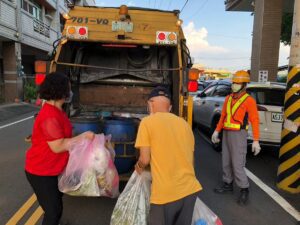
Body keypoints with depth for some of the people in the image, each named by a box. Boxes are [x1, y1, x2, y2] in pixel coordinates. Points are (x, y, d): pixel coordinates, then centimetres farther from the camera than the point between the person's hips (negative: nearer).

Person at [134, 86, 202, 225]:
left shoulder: (147, 122, -6)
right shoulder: (184, 123, 9)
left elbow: (145, 159, -8)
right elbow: (190, 159, 14)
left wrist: (139, 167, 14)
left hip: (165, 193, -5)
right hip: (190, 189, 5)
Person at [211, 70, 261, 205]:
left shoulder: (249, 100, -11)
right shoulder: (228, 98, 8)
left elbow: (255, 121, -12)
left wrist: (256, 141, -16)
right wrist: (217, 131, 9)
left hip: (238, 135, -7)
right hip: (226, 134, 7)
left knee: (237, 164, -5)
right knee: (226, 161, 14)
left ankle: (244, 190, 13)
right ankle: (228, 185, 30)